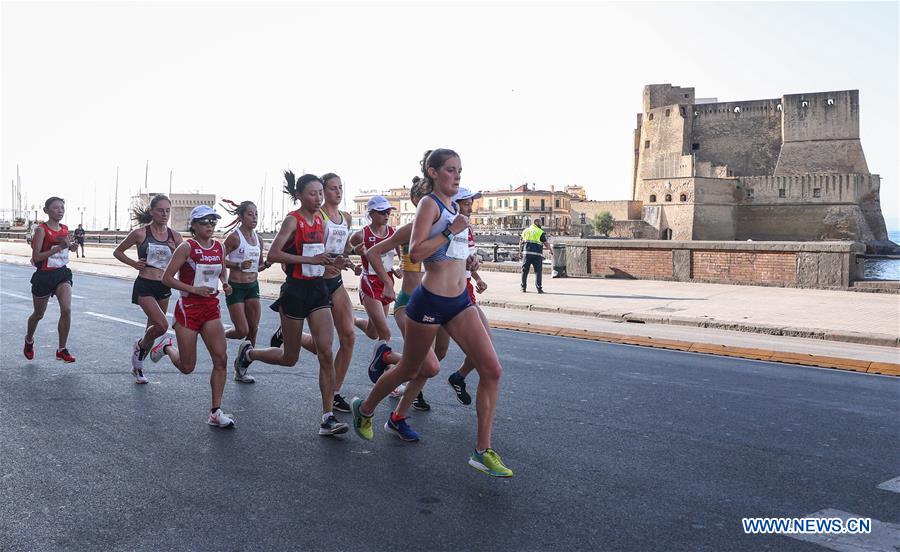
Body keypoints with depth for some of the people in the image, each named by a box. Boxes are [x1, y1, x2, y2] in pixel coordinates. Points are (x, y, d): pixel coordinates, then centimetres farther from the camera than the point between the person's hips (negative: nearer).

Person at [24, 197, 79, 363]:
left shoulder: (65, 229, 4)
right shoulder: (41, 229, -13)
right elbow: (36, 257, -18)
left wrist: (70, 246, 2)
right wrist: (59, 247, -25)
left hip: (62, 274, 4)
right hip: (44, 276, -4)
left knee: (66, 309, -16)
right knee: (39, 314, 14)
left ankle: (62, 350, -6)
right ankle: (29, 340, 45)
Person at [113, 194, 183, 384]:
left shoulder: (175, 236, 3)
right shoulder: (140, 233, -6)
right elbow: (117, 252, 7)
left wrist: (176, 251, -10)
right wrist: (133, 263, -8)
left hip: (164, 288, 5)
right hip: (144, 286, -5)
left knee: (154, 328, 14)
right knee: (162, 325, -21)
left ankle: (138, 366, 36)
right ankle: (140, 345, 11)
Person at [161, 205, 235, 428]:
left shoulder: (220, 247, 5)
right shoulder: (187, 247, -10)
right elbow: (166, 278, -10)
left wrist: (225, 285, 1)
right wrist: (193, 289, -19)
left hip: (211, 309, 4)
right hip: (188, 308, -4)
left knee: (221, 358, -10)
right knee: (187, 367, 5)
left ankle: (215, 413, -1)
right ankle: (166, 347, 40)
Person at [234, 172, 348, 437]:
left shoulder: (320, 220, 11)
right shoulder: (293, 219, -10)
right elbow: (273, 254, -21)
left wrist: (331, 261, 8)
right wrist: (311, 259, -24)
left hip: (318, 289, 5)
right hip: (295, 289, -5)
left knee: (326, 353, -7)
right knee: (290, 358, 9)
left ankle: (328, 418, -4)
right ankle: (248, 352, 39)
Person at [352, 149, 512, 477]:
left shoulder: (453, 207, 15)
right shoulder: (429, 204, -9)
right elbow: (415, 253, -21)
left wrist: (467, 262, 12)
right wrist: (451, 231, -21)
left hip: (459, 302, 7)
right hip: (430, 301, -7)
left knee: (492, 369, -7)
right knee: (410, 370, 12)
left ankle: (482, 451, 0)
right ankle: (364, 409, 40)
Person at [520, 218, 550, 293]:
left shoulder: (525, 231, 15)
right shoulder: (540, 232, 1)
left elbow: (520, 244, 16)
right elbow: (547, 245, -1)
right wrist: (549, 248, 17)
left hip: (526, 253, 3)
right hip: (537, 254, -3)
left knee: (524, 271, 11)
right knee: (538, 271, 2)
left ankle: (523, 288, 12)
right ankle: (539, 288, -3)